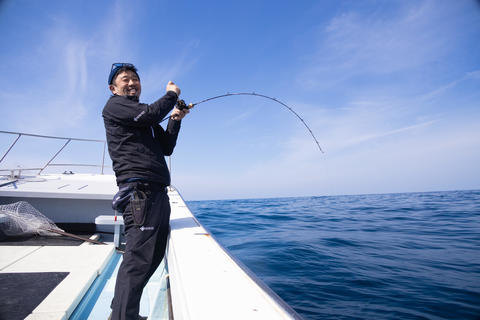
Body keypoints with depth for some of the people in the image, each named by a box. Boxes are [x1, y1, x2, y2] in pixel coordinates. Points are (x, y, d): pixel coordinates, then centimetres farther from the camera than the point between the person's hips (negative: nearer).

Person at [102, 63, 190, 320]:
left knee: (154, 254, 12)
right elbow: (151, 114, -12)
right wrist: (171, 94, 5)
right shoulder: (114, 105, 6)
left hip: (157, 192, 9)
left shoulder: (145, 118, 29)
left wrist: (175, 120, 14)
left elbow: (166, 148, 23)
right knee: (138, 258, -13)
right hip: (138, 190, -9)